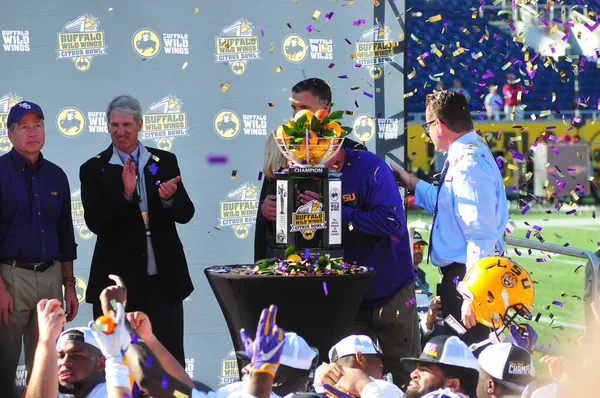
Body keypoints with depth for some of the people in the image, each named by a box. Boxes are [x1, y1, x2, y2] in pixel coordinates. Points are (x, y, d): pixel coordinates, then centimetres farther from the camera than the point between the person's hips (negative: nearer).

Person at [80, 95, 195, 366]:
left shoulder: (165, 162, 6)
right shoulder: (94, 170, -1)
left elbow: (185, 214, 2)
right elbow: (95, 223, -11)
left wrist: (169, 199, -21)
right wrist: (126, 194, -25)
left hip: (163, 280, 2)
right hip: (118, 282, -2)